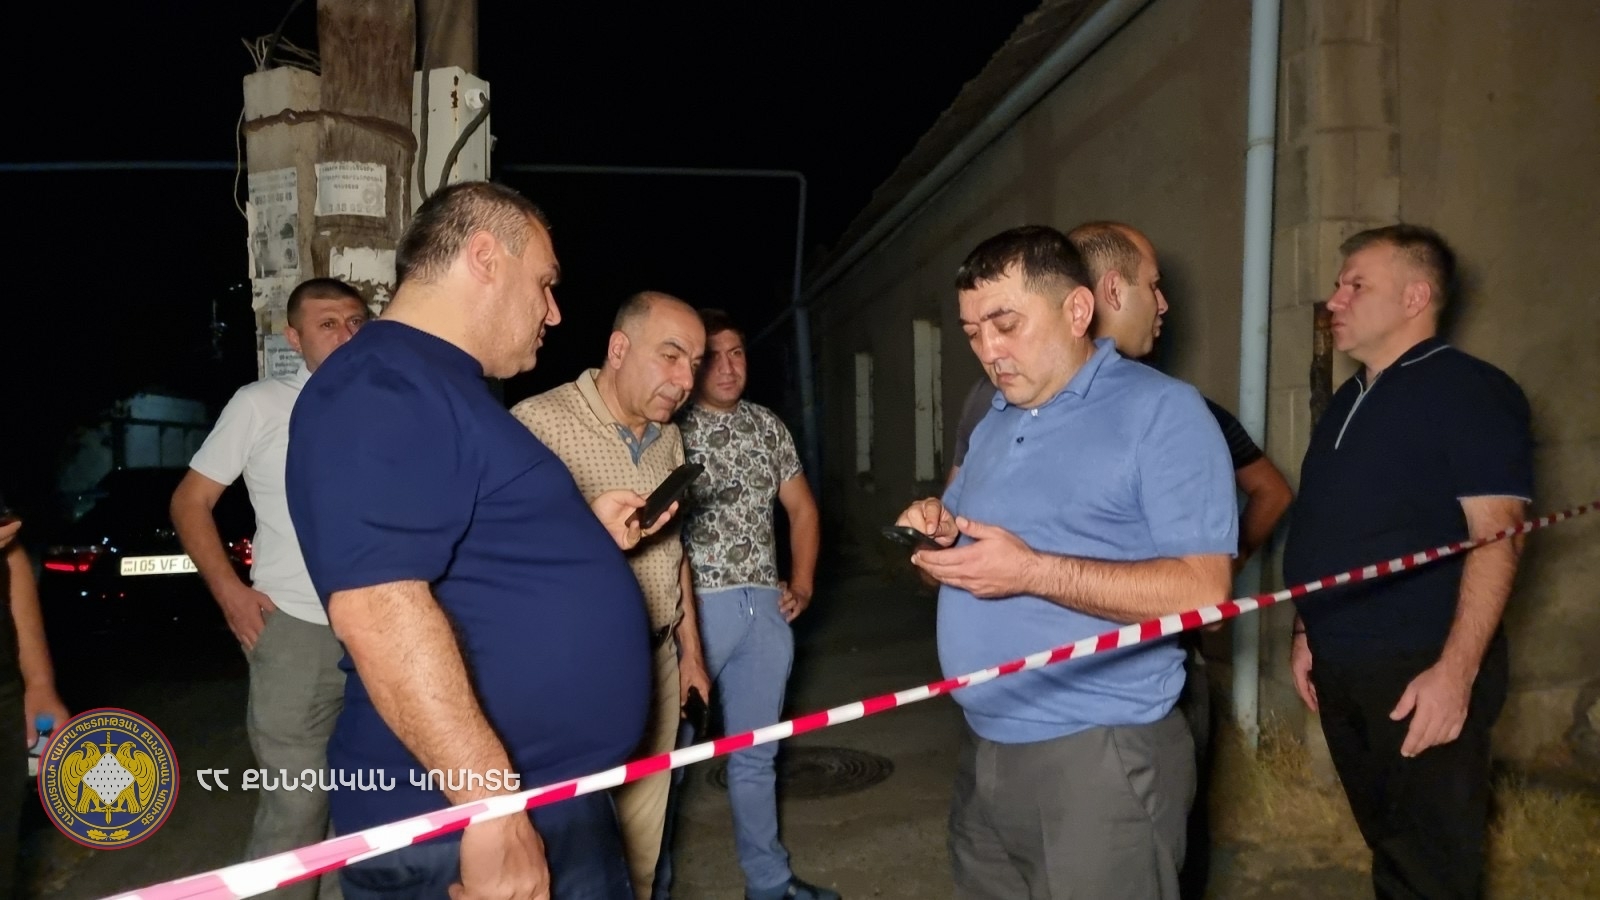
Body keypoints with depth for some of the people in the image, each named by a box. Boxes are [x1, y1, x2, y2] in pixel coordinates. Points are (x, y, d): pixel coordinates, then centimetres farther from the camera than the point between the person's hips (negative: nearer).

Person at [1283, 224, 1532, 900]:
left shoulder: (1469, 390, -10)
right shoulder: (1349, 400, 14)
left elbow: (1497, 535, -18)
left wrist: (1456, 670, -24)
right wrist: (1308, 631, 16)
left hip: (1423, 668, -7)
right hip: (1341, 667, 7)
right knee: (1386, 843, 18)